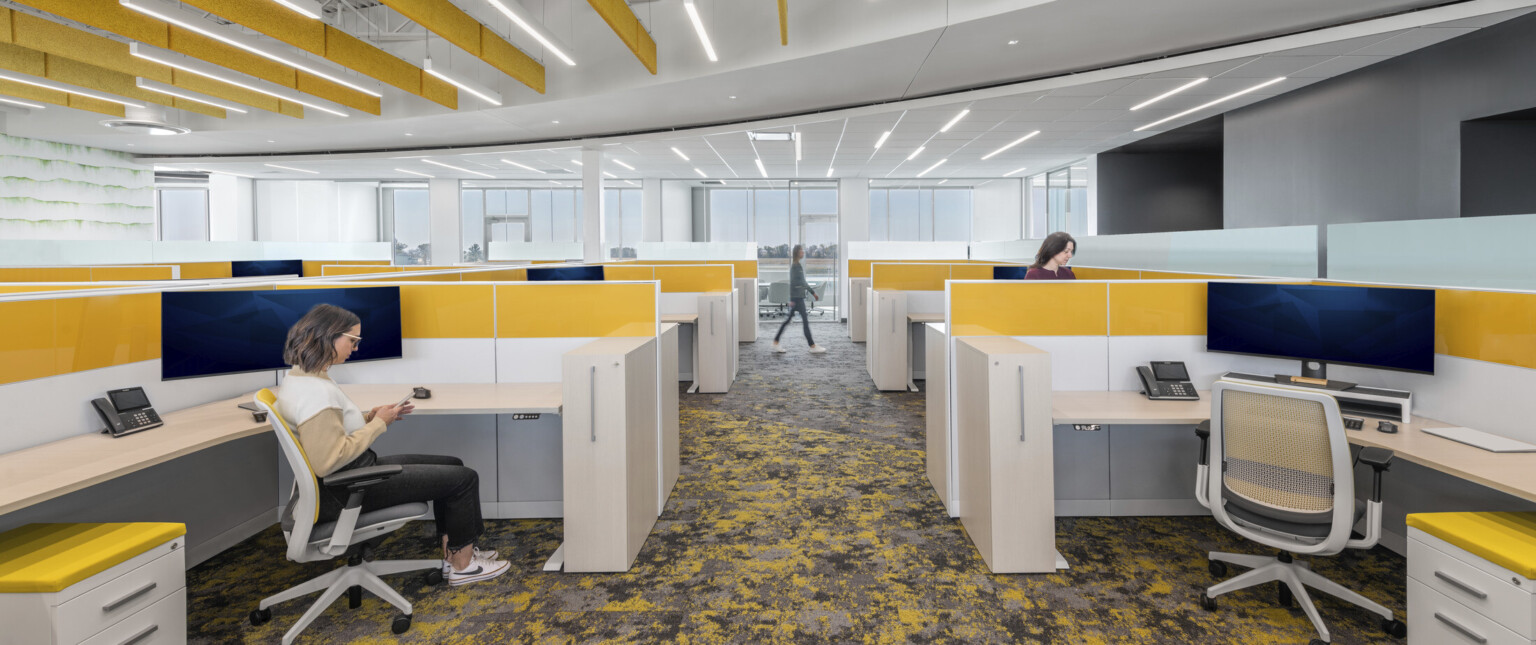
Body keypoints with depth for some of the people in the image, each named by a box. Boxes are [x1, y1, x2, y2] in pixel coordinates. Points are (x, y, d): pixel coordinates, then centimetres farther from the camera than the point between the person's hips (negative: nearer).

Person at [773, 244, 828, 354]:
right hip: (797, 297, -10)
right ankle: (813, 346, -1)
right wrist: (791, 299, -18)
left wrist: (813, 292, 25)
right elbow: (792, 282, -16)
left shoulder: (798, 265, 16)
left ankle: (776, 342, 14)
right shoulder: (795, 266, -13)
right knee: (806, 321, -6)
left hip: (799, 297, 10)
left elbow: (803, 282, 24)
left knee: (788, 320, 10)